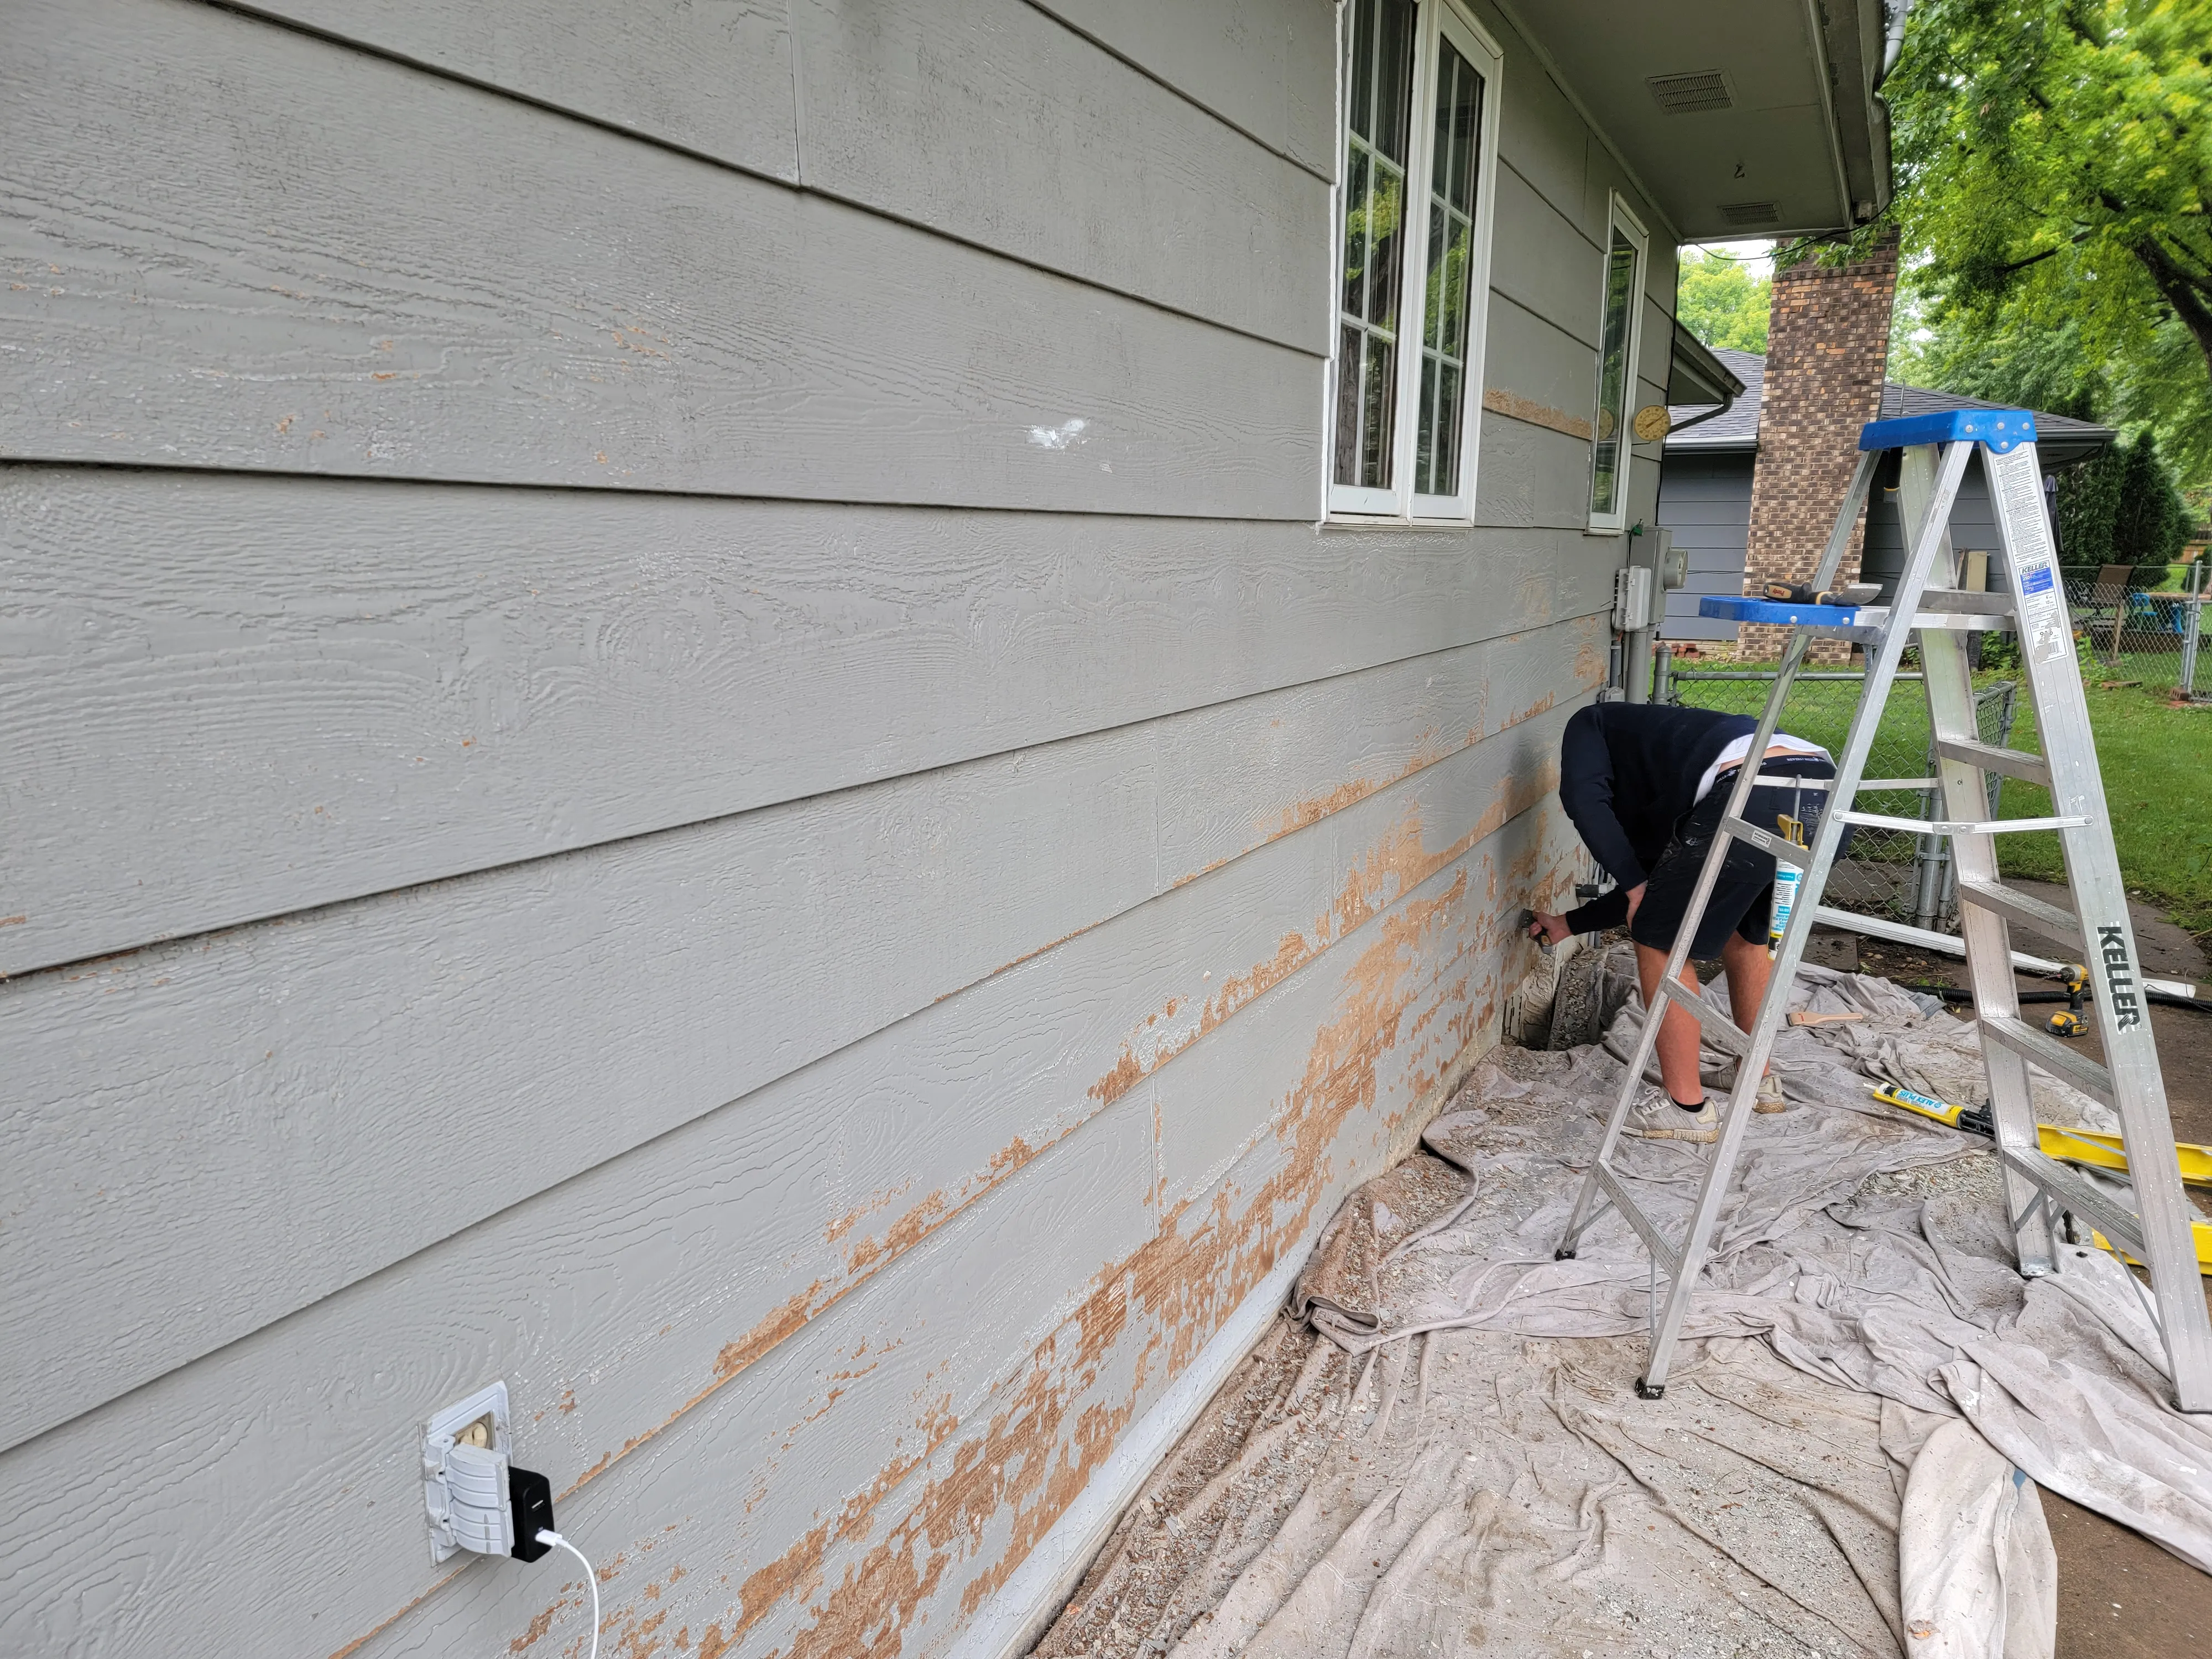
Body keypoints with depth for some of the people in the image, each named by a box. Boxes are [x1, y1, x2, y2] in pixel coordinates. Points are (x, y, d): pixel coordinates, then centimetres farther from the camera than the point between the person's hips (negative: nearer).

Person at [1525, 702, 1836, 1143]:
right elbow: (1651, 871, 45)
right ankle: (1758, 1080, 43)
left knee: (1661, 944, 10)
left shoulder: (1591, 726, 23)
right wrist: (1569, 924, 56)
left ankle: (1686, 1106, 17)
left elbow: (1583, 797, 1)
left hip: (1755, 796, -9)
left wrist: (1634, 887, 7)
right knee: (1744, 935, 32)